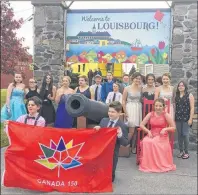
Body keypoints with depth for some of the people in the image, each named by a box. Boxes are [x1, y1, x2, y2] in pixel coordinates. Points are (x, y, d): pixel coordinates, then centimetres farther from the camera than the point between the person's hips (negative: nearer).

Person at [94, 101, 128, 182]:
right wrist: (97, 129, -11)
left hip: (112, 154, -4)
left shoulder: (122, 126, -12)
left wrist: (120, 135, -33)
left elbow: (125, 143, -13)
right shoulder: (103, 120, 4)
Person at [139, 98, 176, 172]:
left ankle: (160, 164, -14)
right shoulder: (150, 114, 3)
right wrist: (148, 131, -12)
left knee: (153, 143, -34)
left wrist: (165, 129, -19)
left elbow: (173, 128, -2)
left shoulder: (166, 115, -4)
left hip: (162, 136, -3)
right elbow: (141, 125, 4)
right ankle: (146, 164, -14)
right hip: (151, 135, 3)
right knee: (145, 142, -30)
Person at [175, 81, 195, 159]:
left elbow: (192, 108, -5)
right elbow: (175, 107, 9)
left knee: (185, 134, -4)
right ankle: (181, 151, 18)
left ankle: (186, 152, 9)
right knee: (179, 134, 6)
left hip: (186, 118, -4)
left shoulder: (189, 95, -1)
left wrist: (190, 118, -11)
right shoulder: (176, 96, 9)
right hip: (178, 118, 4)